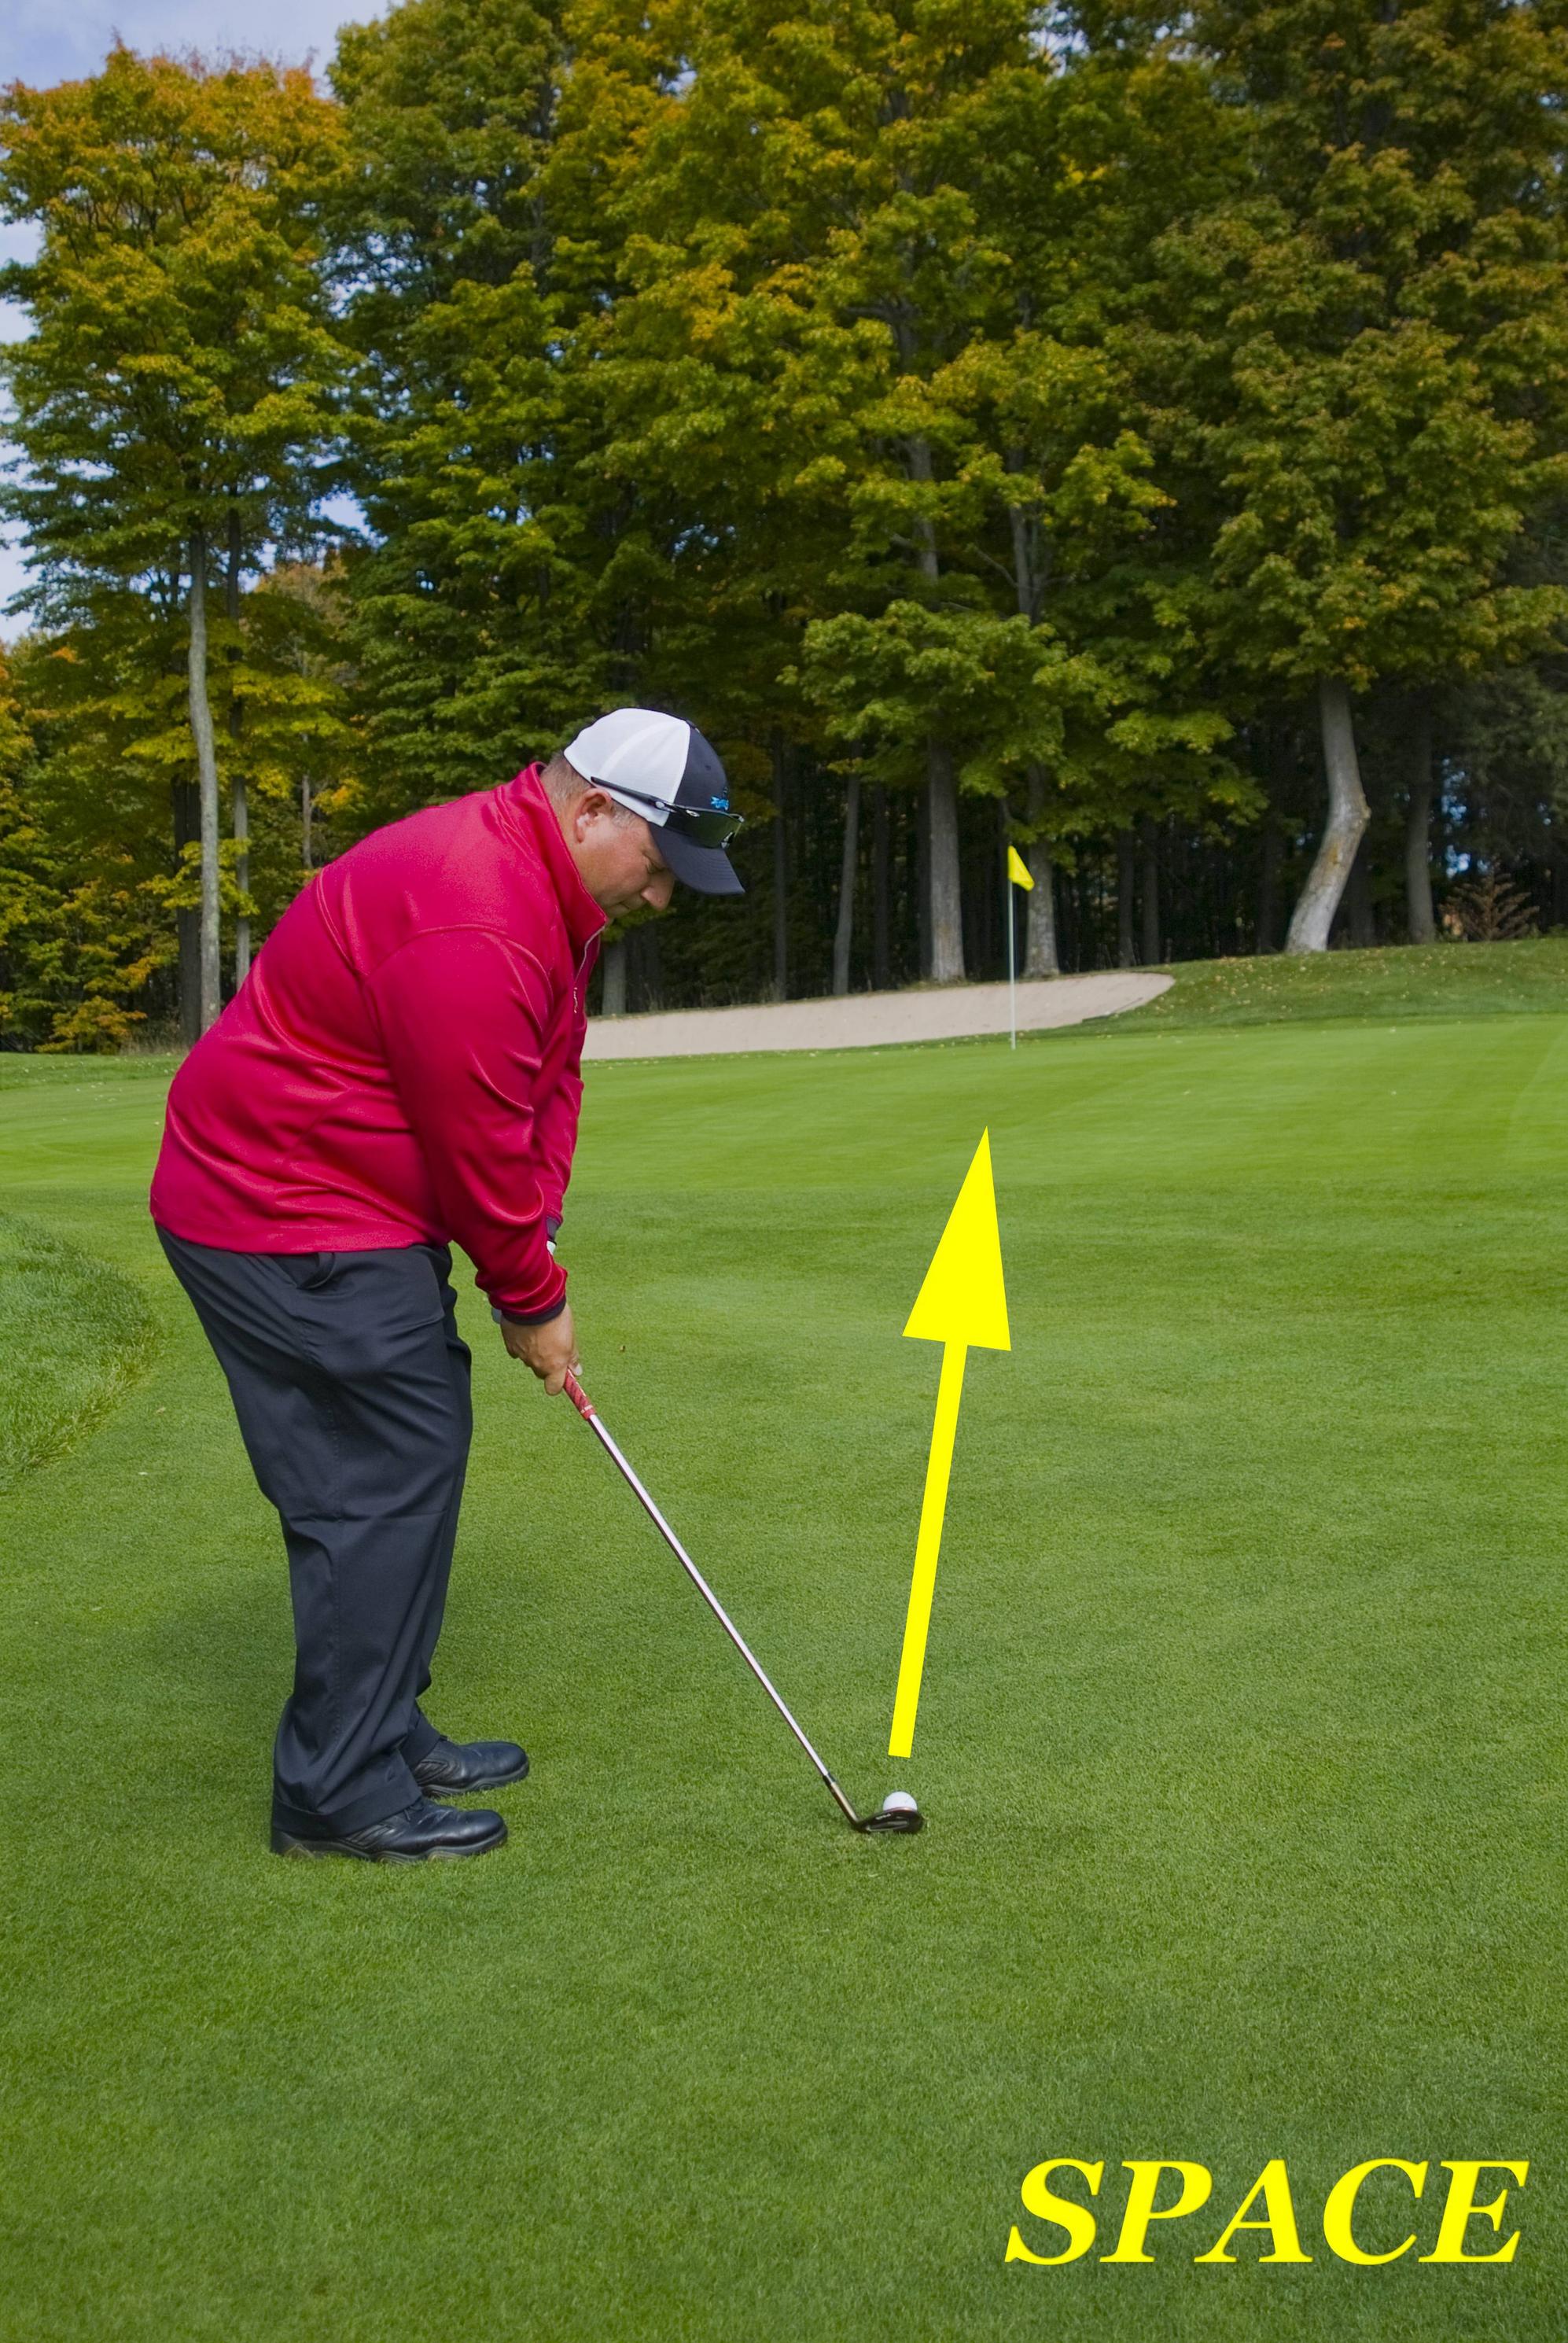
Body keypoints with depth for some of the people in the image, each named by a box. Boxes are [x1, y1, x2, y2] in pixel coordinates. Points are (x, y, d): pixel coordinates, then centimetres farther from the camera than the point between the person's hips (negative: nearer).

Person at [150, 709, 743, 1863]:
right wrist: (533, 1301, -8)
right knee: (384, 1477, -8)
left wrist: (536, 1239, 1)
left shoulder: (549, 889, 8)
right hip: (288, 1219, -11)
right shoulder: (473, 923, -27)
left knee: (423, 1444, 15)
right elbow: (479, 1148, -22)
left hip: (353, 1203, 11)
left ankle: (387, 1734, 27)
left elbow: (549, 1085, 11)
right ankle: (337, 1792, 4)